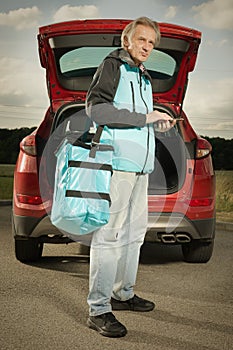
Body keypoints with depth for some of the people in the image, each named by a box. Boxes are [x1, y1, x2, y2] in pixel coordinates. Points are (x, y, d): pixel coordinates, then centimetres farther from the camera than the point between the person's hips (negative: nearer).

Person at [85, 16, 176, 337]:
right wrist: (144, 118, -17)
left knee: (135, 230, 14)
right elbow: (96, 108, -17)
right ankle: (98, 309, -8)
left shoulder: (144, 76, 22)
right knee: (109, 234, -11)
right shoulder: (113, 65, -4)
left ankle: (123, 293, 26)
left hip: (140, 164, 10)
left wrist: (158, 122, 9)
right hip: (117, 160, -9)